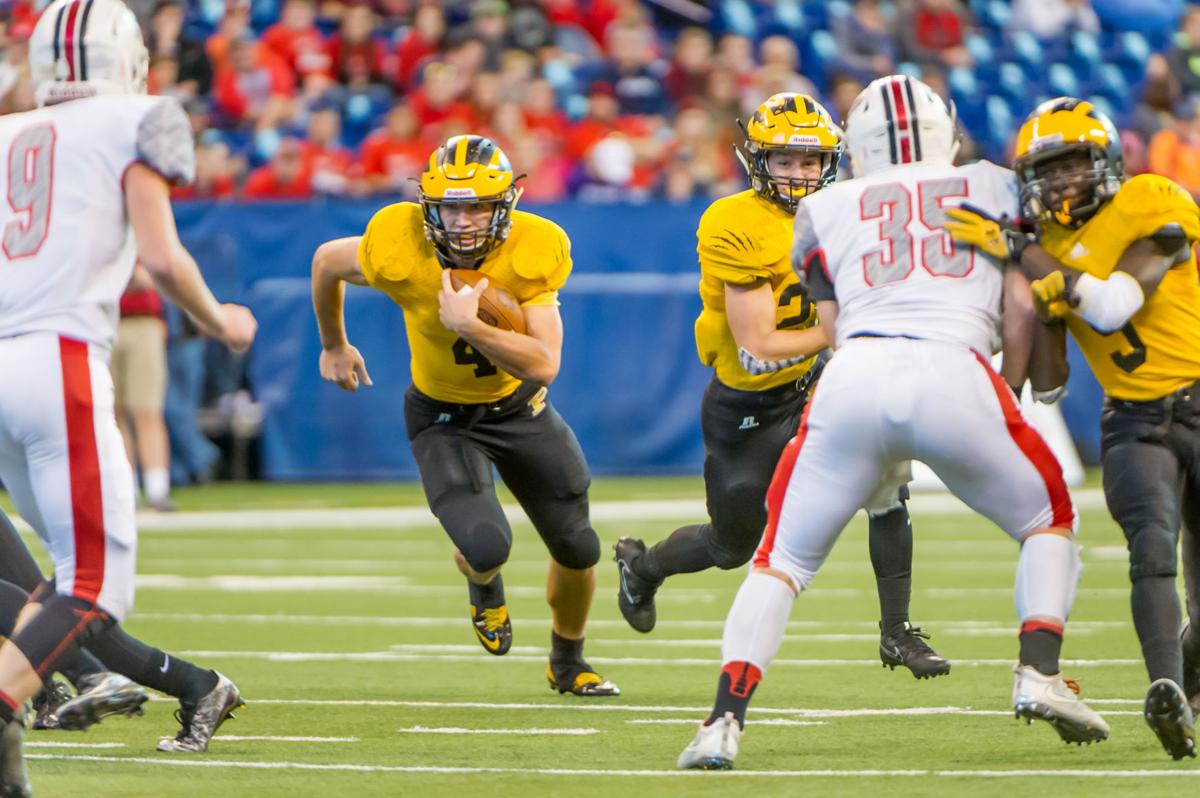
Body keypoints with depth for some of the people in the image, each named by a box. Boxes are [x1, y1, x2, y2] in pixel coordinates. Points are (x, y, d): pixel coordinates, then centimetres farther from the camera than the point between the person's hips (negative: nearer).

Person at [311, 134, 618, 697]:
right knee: (486, 546, -23)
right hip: (442, 418, -2)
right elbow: (327, 262, -4)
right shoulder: (397, 246, -27)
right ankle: (483, 585, 19)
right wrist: (334, 346, 12)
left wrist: (468, 325, -42)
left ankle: (568, 663, 39)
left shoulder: (533, 253, -26)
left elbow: (544, 364, -29)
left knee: (578, 550, 7)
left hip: (519, 407, 2)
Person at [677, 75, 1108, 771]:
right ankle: (1039, 674, 2)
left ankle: (725, 720, -3)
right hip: (956, 375, -1)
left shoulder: (825, 210, 23)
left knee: (785, 557, 13)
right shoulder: (996, 187, 23)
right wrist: (1018, 387, 35)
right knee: (1049, 520, 22)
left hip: (855, 376, 1)